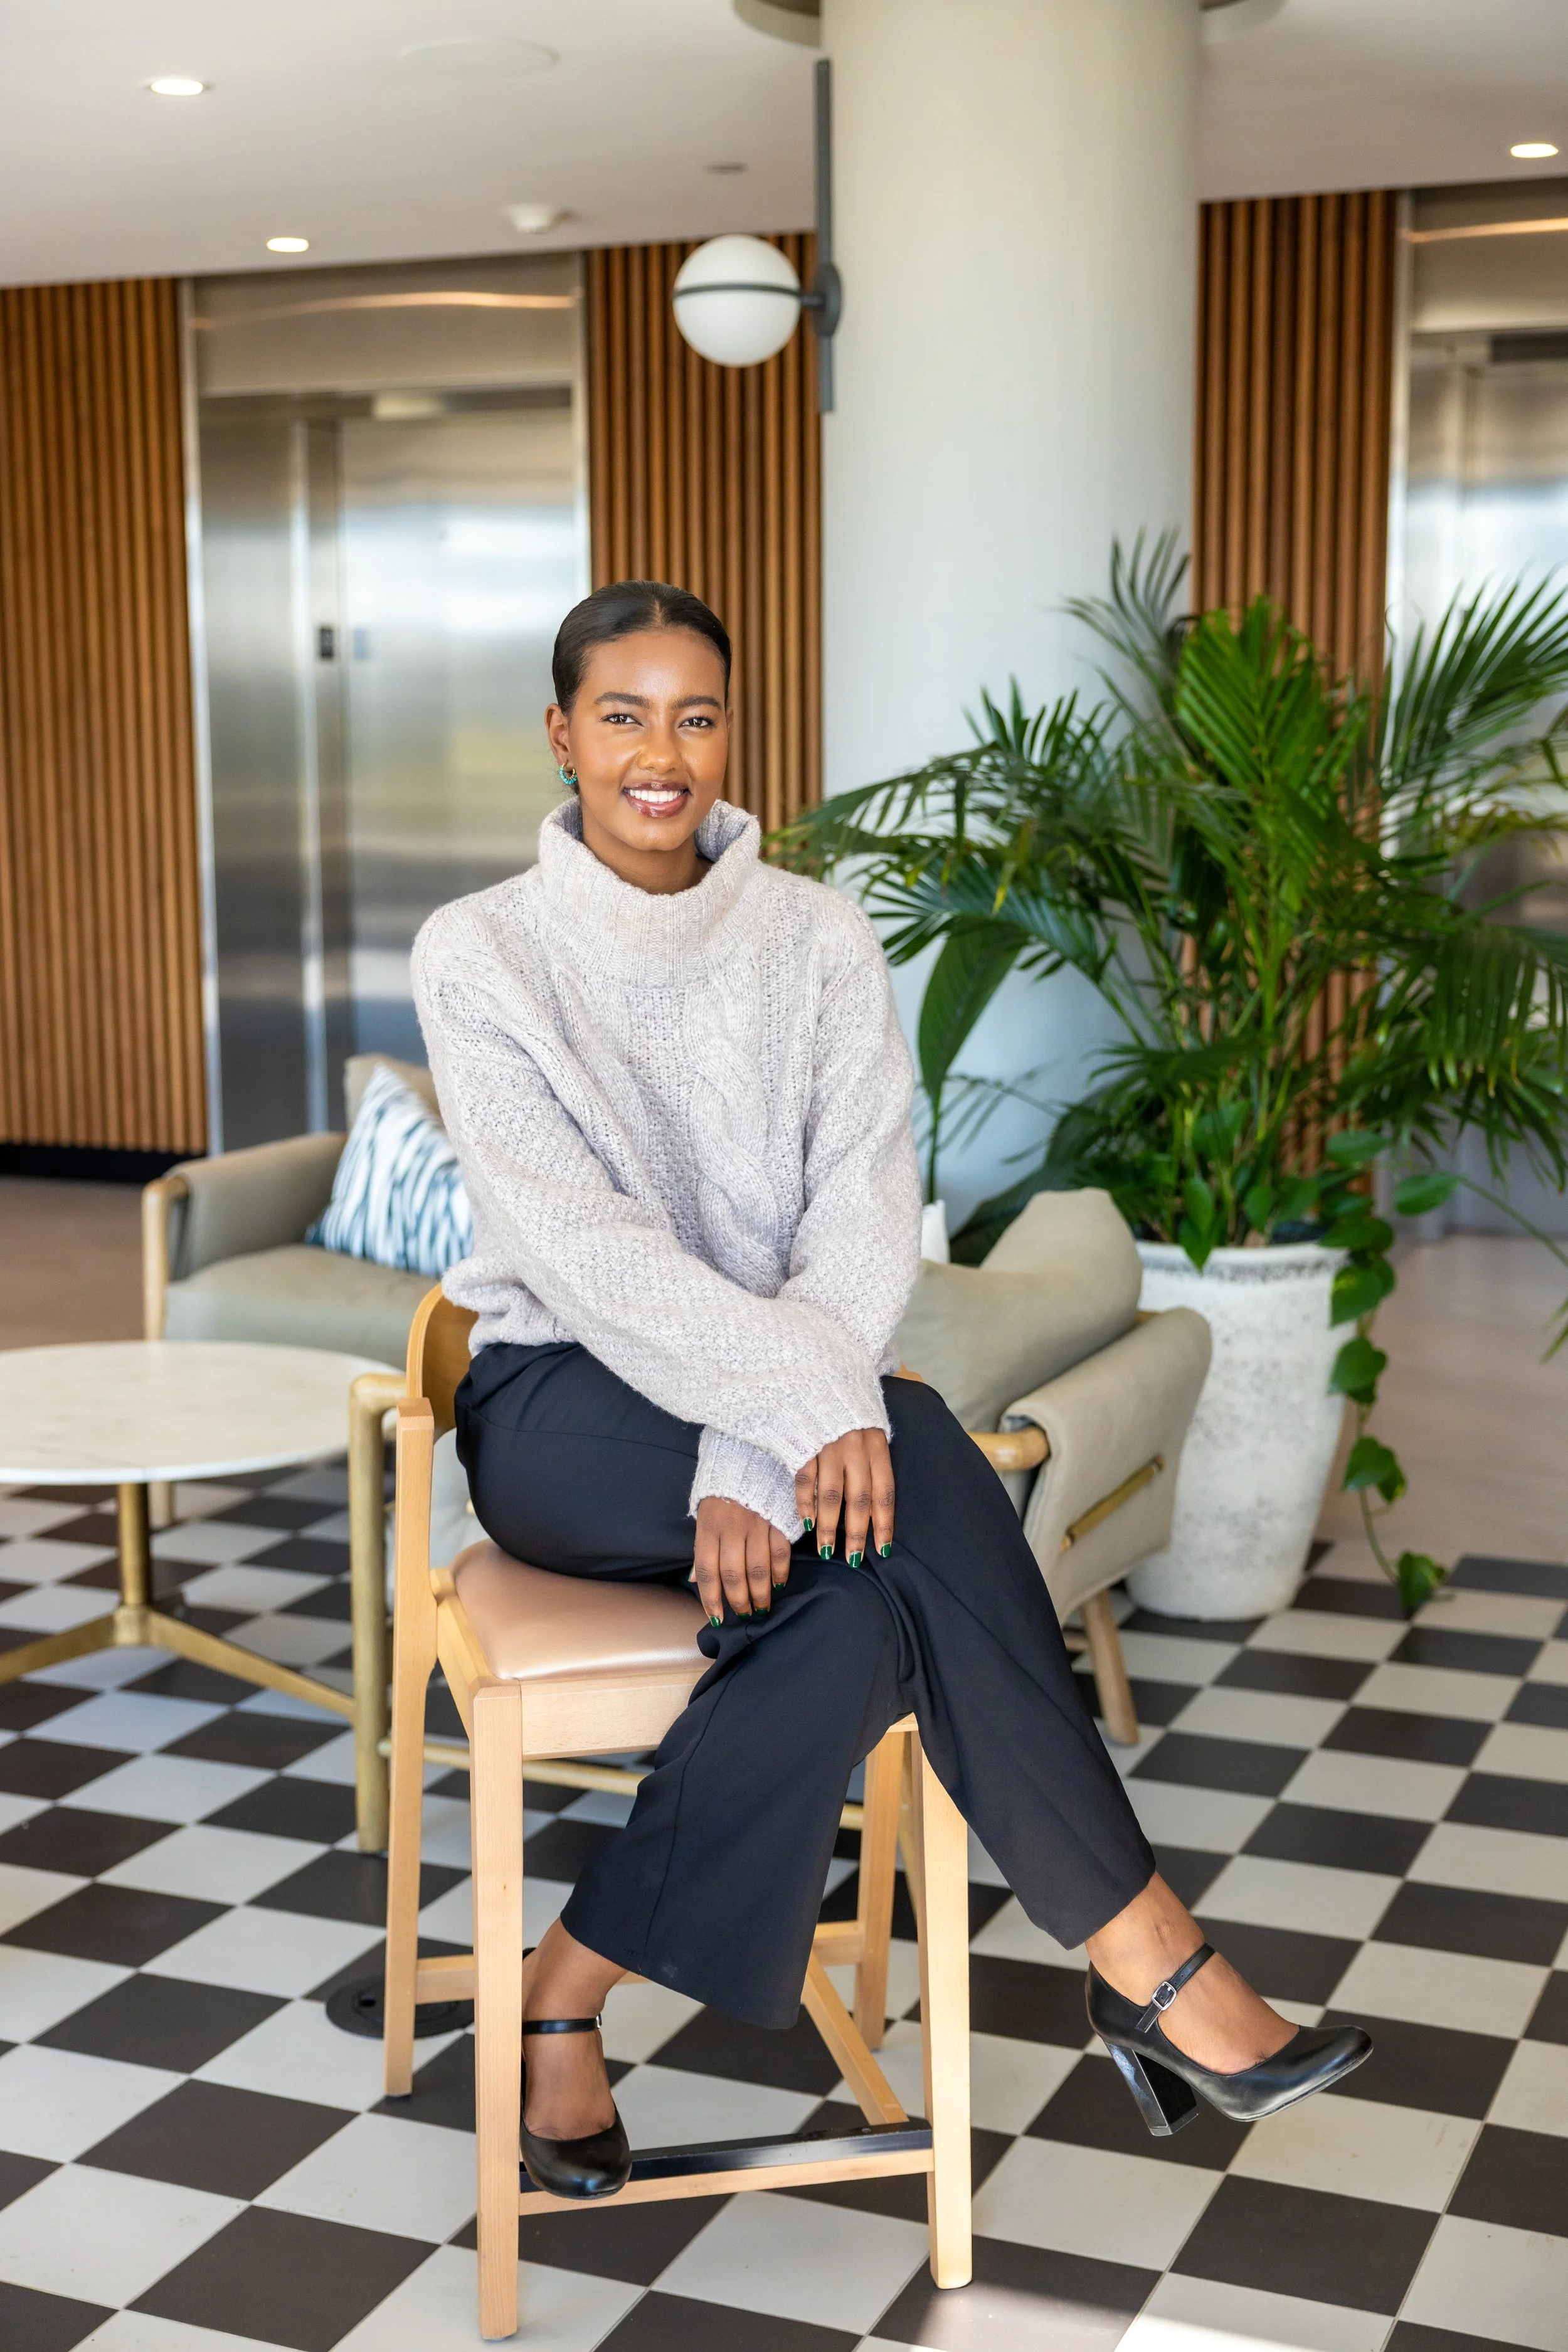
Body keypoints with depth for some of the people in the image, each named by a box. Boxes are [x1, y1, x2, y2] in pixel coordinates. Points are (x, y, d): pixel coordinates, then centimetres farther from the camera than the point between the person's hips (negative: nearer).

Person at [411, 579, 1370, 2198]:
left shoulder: (817, 938, 4)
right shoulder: (479, 954, -3)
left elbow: (865, 1219, -7)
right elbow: (575, 1246, -15)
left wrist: (757, 1455, -24)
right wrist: (804, 1402, -28)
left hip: (788, 1384, 3)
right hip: (565, 1399, -3)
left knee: (872, 1584, -32)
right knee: (916, 1505, -29)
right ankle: (1150, 1970, -22)